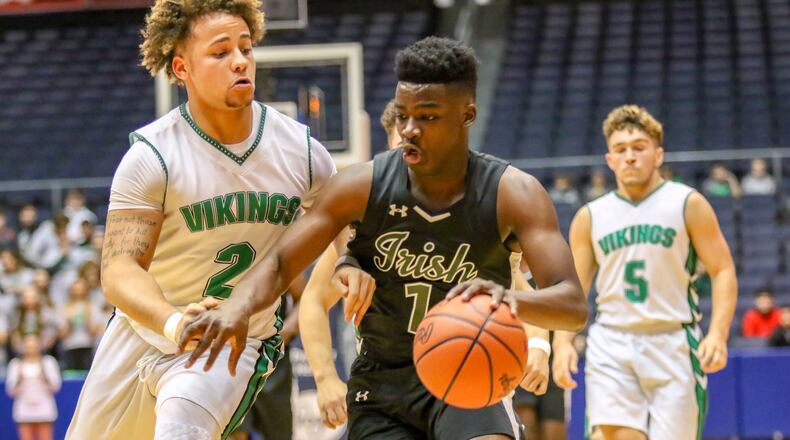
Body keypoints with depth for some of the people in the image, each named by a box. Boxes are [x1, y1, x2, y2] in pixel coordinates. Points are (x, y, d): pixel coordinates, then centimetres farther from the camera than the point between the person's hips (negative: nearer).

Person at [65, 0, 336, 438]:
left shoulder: (301, 150, -8)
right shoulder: (151, 156, -18)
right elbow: (119, 269, -26)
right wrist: (175, 322, -47)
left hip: (234, 348, -1)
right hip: (145, 332, 1)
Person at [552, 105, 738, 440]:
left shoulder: (688, 205, 4)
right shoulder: (590, 217, 11)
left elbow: (723, 272, 1)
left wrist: (718, 334, -14)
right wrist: (563, 342, -5)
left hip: (672, 344, -1)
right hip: (611, 344, 1)